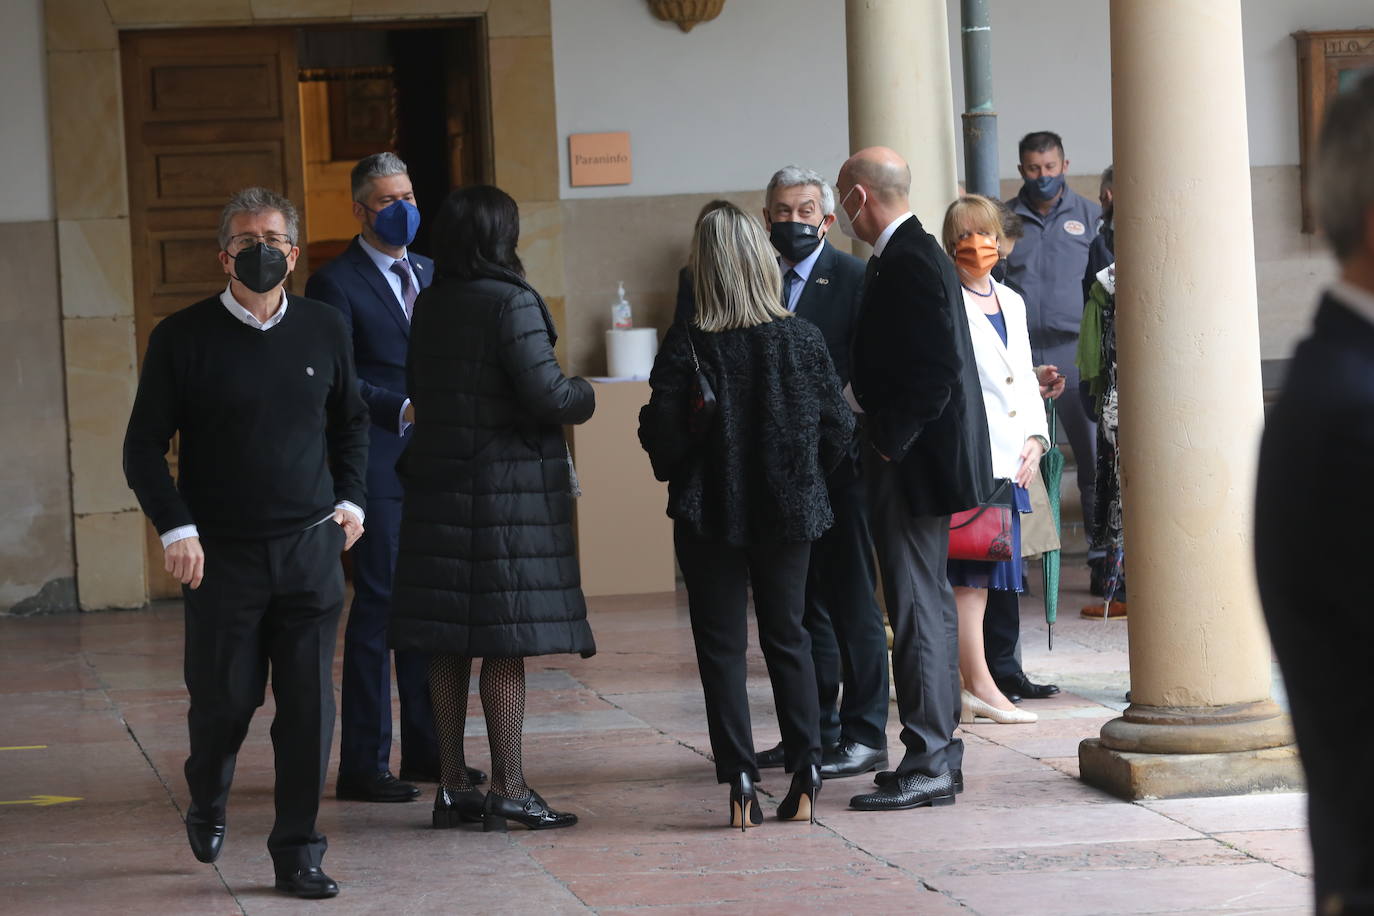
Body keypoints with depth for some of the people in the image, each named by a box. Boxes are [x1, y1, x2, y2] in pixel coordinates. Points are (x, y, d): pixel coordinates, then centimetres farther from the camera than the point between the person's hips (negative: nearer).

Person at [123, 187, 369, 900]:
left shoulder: (324, 329, 6)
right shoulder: (183, 338, -4)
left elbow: (350, 421, 22)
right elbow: (143, 447, -1)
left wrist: (349, 498, 11)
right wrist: (176, 530, -11)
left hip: (311, 548, 2)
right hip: (222, 554, -2)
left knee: (309, 706, 0)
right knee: (224, 700, 4)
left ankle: (297, 853, 10)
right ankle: (207, 804, 35)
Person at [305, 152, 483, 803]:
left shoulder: (429, 274, 17)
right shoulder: (336, 284, -6)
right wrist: (403, 409, -20)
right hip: (378, 467, -7)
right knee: (378, 603, -6)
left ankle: (425, 749, 20)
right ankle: (363, 766, -2)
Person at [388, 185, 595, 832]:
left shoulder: (428, 305, 9)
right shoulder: (511, 302, -13)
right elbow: (547, 395, -19)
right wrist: (584, 396, 1)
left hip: (438, 483, 7)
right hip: (507, 488, -7)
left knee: (448, 645, 9)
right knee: (507, 644, -3)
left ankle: (451, 785, 13)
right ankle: (508, 790, -2)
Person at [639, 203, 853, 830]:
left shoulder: (687, 345, -13)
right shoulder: (802, 338, -5)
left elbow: (663, 433, -15)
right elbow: (838, 426, -2)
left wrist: (677, 472, 6)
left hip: (710, 513, -3)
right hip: (787, 512, 3)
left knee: (721, 647, 6)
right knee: (788, 638, 15)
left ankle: (740, 782, 0)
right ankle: (804, 779, 10)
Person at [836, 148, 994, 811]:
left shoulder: (908, 261, -17)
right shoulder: (912, 254, 15)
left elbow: (937, 369, -24)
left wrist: (890, 442, -18)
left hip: (913, 462, -11)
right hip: (912, 458, 11)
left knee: (918, 608, -8)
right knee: (928, 604, 15)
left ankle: (928, 766, -6)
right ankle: (940, 750, 23)